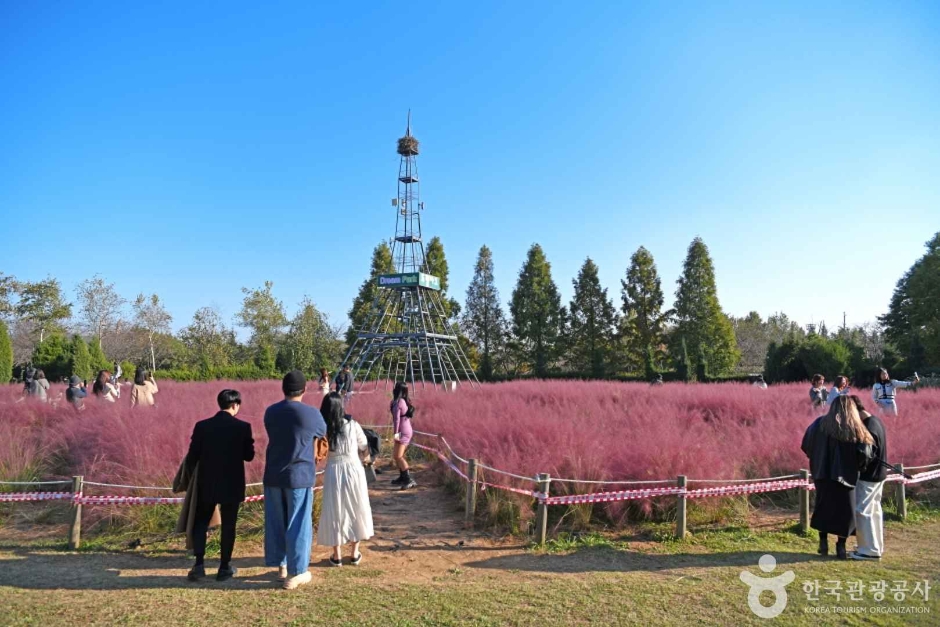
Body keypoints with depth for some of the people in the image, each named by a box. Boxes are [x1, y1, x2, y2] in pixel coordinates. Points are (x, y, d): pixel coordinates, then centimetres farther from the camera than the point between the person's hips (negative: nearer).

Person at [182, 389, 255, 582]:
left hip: (207, 484, 2)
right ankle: (224, 567, 16)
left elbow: (192, 456, -2)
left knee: (200, 523, 17)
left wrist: (192, 479, 14)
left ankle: (199, 564, 10)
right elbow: (249, 456, -6)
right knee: (228, 526, 10)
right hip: (232, 485, -1)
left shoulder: (202, 426, -5)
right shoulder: (243, 427, -11)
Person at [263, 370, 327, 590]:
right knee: (298, 524, 6)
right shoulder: (311, 413, -12)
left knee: (275, 522, 16)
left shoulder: (270, 412, 0)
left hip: (273, 475, 4)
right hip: (300, 476, -4)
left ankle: (281, 566, 30)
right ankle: (295, 573, 13)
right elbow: (323, 433, 7)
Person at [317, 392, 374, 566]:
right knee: (356, 510, 14)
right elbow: (364, 447, 2)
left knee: (334, 512, 12)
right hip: (353, 469, 0)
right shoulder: (352, 425, -8)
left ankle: (337, 555, 19)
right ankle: (354, 553, 21)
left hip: (333, 472, 0)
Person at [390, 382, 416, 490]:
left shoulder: (397, 402, -14)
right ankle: (402, 477, 24)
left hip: (402, 432, -9)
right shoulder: (405, 401, 10)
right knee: (398, 455, 17)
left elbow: (396, 418, -19)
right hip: (407, 431, 9)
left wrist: (396, 432, -19)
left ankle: (409, 480, -13)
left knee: (397, 456, -9)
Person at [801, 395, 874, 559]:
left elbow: (806, 446, 1)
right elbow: (865, 454, -12)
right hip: (845, 476, -2)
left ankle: (823, 542, 14)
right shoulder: (855, 429, -6)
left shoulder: (820, 423, -2)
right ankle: (840, 545, 12)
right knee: (845, 510, 11)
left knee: (824, 507, 14)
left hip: (822, 474, 2)